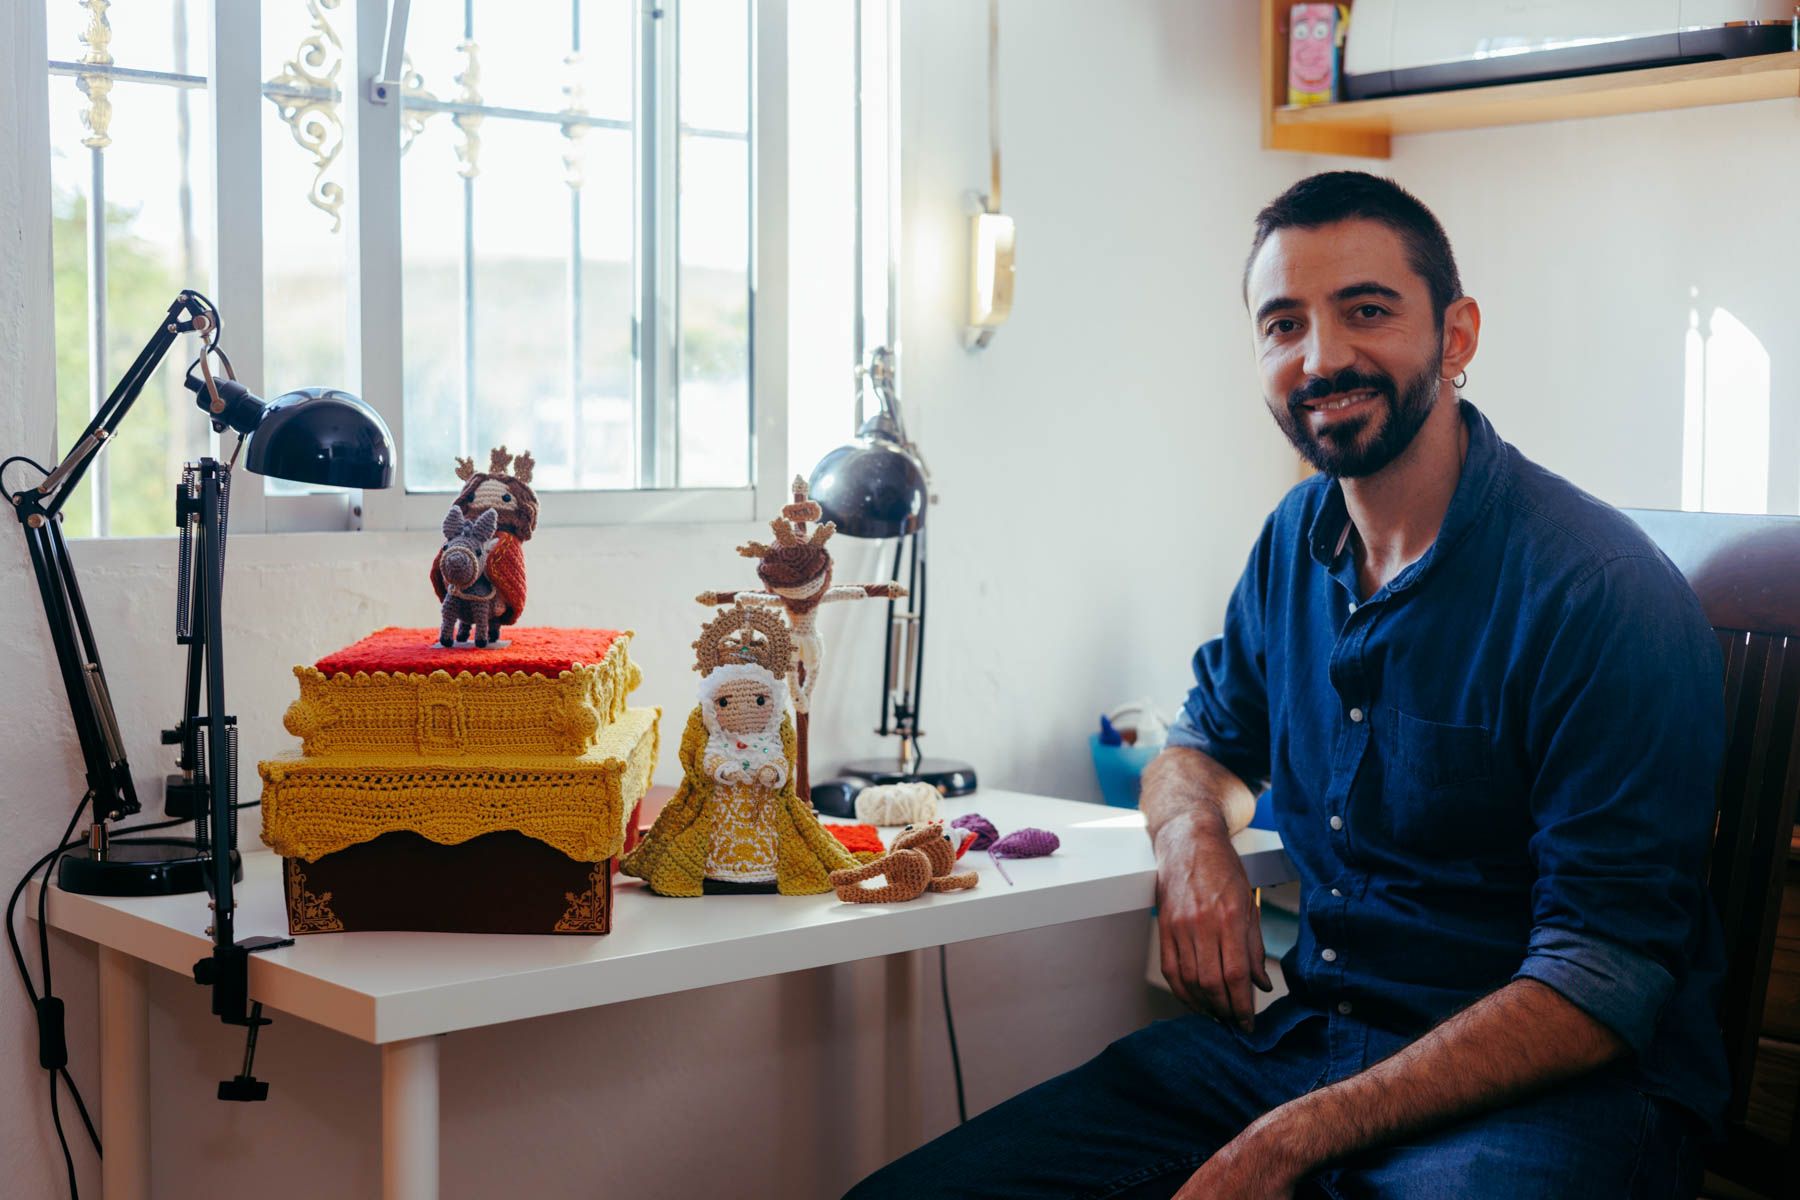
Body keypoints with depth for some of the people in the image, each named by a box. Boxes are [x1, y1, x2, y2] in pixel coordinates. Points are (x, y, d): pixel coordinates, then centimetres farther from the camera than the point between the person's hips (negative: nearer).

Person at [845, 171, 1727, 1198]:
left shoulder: (1604, 593, -14)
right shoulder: (1297, 539, 8)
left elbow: (1599, 989, -17)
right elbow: (1205, 745, 24)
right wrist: (1192, 836, -2)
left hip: (1551, 1080, -5)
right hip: (1301, 1032, 5)